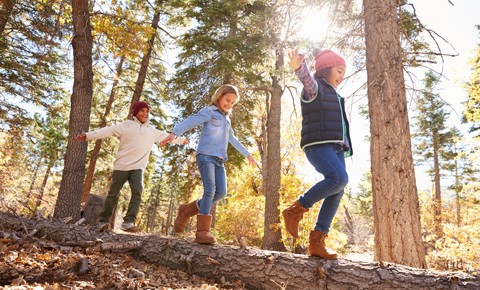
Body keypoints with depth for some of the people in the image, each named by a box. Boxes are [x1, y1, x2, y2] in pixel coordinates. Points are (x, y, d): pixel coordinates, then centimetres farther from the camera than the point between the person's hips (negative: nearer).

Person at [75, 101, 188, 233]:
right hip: (121, 166, -2)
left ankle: (128, 222, -17)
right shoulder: (126, 125, 5)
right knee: (113, 193, 2)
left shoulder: (152, 131, 18)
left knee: (138, 191, -18)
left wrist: (181, 140, 41)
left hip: (137, 167, 3)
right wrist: (88, 135, -13)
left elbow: (166, 136, 31)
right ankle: (103, 221, 19)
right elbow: (108, 131, -3)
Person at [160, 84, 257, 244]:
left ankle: (187, 210, 11)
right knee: (209, 190, -16)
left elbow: (233, 140, 37)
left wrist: (247, 154, 42)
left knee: (221, 192, -4)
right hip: (206, 155, -7)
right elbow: (189, 122, -12)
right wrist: (174, 133, -31)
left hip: (219, 160, 7)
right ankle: (202, 231, -13)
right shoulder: (208, 112, 3)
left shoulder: (226, 119, 25)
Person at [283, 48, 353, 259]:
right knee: (339, 178, -28)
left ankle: (316, 241, 0)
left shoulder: (334, 96, 30)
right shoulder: (314, 87, 2)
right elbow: (307, 78, -23)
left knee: (336, 193, -3)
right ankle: (296, 210, -14)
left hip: (335, 148, 9)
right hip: (317, 145, -9)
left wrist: (345, 146, 25)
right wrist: (298, 66, -45)